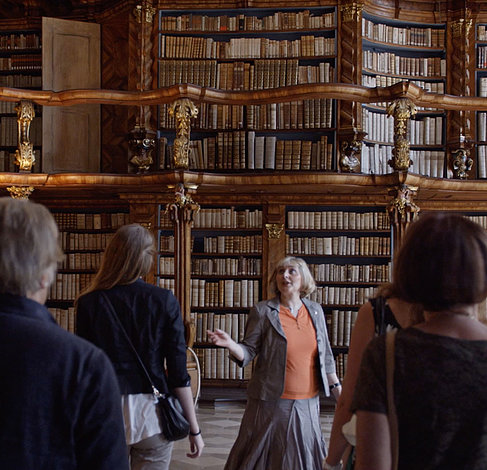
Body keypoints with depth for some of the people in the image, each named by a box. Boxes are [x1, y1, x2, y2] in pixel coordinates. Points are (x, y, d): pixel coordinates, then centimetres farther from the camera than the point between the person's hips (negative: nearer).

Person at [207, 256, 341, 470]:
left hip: (307, 402, 4)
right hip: (271, 402, -3)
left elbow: (325, 356, 14)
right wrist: (230, 344, -25)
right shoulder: (263, 312, -3)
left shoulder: (315, 311, 8)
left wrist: (338, 390, 12)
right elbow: (248, 352, -6)